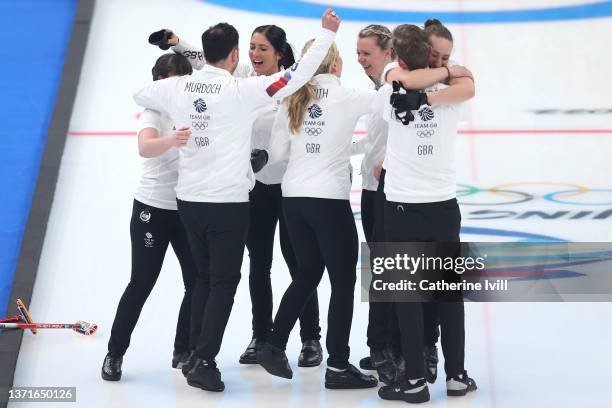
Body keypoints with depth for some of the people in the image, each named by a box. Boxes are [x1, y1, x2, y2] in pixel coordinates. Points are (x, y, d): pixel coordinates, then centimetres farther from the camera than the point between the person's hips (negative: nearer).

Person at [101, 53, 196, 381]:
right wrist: (172, 140, -49)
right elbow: (145, 147, -29)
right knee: (141, 283, 1)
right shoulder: (154, 110, -8)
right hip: (153, 207, -4)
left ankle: (183, 351, 20)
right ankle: (115, 353, 18)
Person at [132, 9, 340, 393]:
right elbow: (299, 75, -11)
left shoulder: (178, 87, 3)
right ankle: (204, 363, 6)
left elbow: (139, 94, 22)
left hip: (189, 199, 6)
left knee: (204, 278, 19)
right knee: (224, 282, 5)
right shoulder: (241, 90, -12)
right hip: (228, 202, -6)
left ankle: (197, 356, 26)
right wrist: (327, 32, -1)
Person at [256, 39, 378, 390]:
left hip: (294, 197, 6)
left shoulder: (292, 99, 7)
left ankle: (274, 346, 23)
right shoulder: (347, 97, -6)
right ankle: (338, 367, 13)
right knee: (344, 282, 6)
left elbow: (277, 153, 9)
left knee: (307, 274, 20)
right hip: (330, 199, -5)